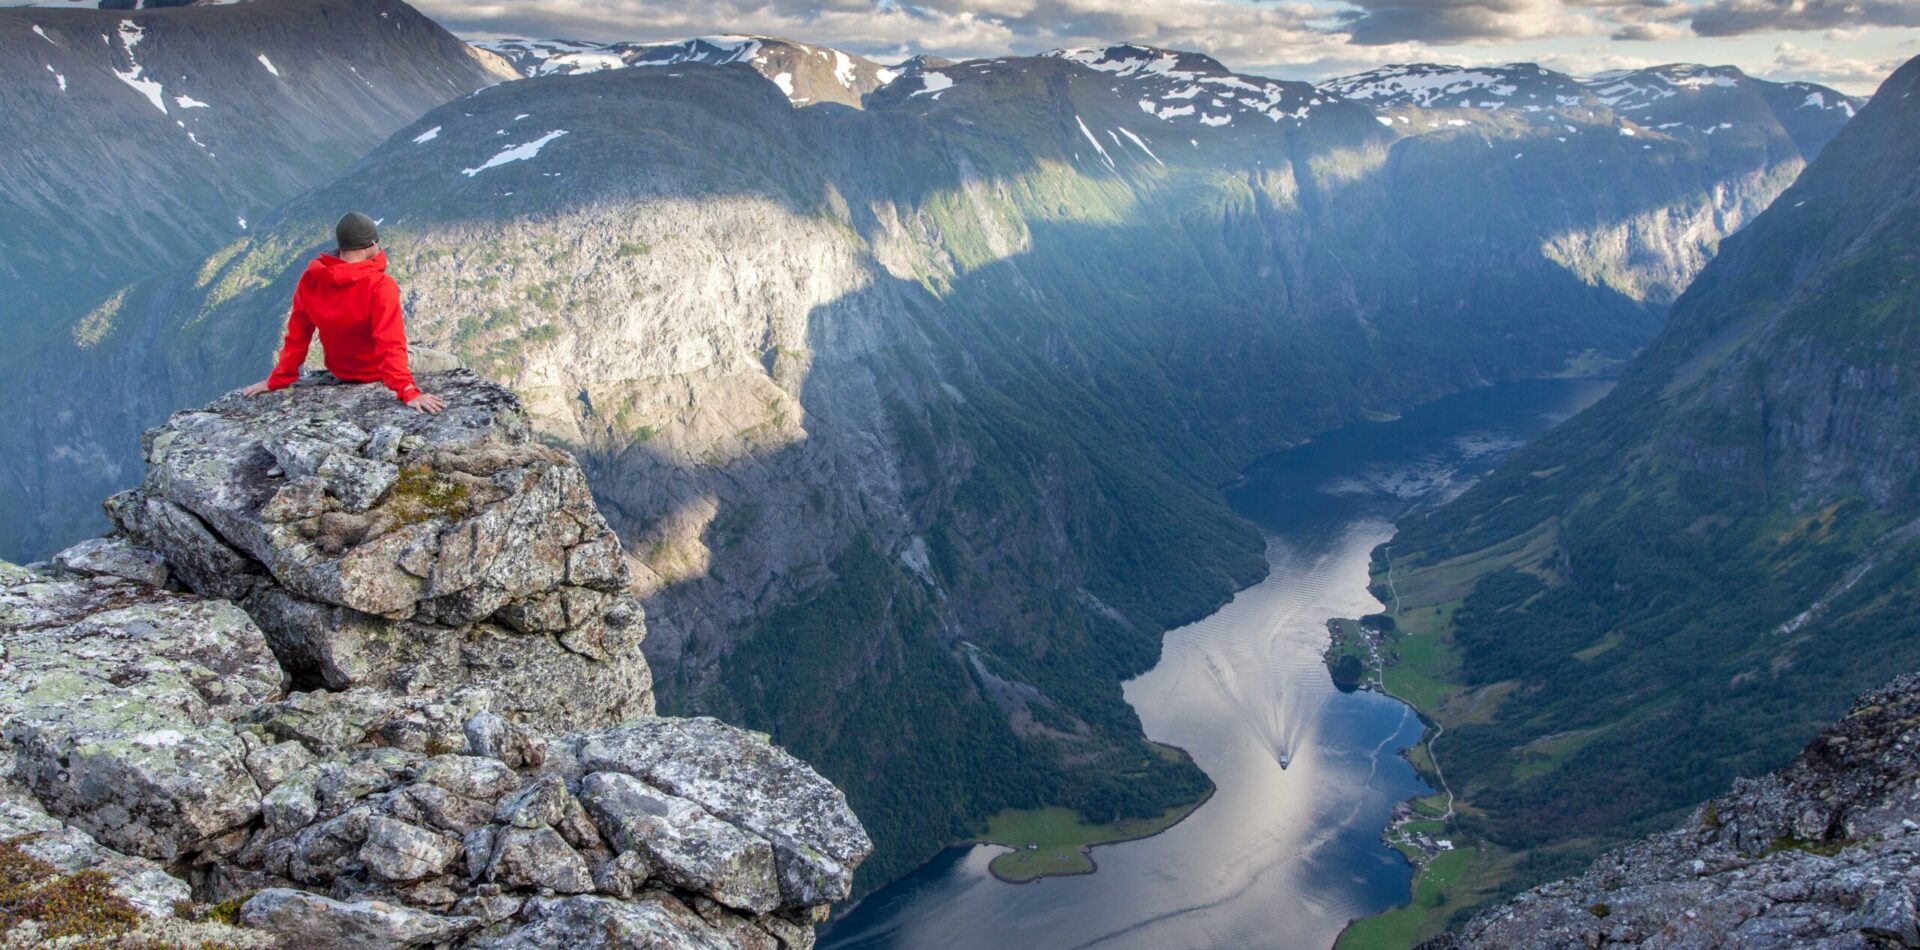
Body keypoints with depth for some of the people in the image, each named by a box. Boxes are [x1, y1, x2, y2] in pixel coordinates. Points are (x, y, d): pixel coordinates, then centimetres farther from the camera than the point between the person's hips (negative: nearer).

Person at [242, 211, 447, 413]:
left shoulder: (311, 279, -14)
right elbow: (391, 344, -36)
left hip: (338, 371, 6)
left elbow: (297, 334, -6)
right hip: (376, 373, -6)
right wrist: (408, 392, -39)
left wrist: (277, 380, 3)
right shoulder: (379, 285, -30)